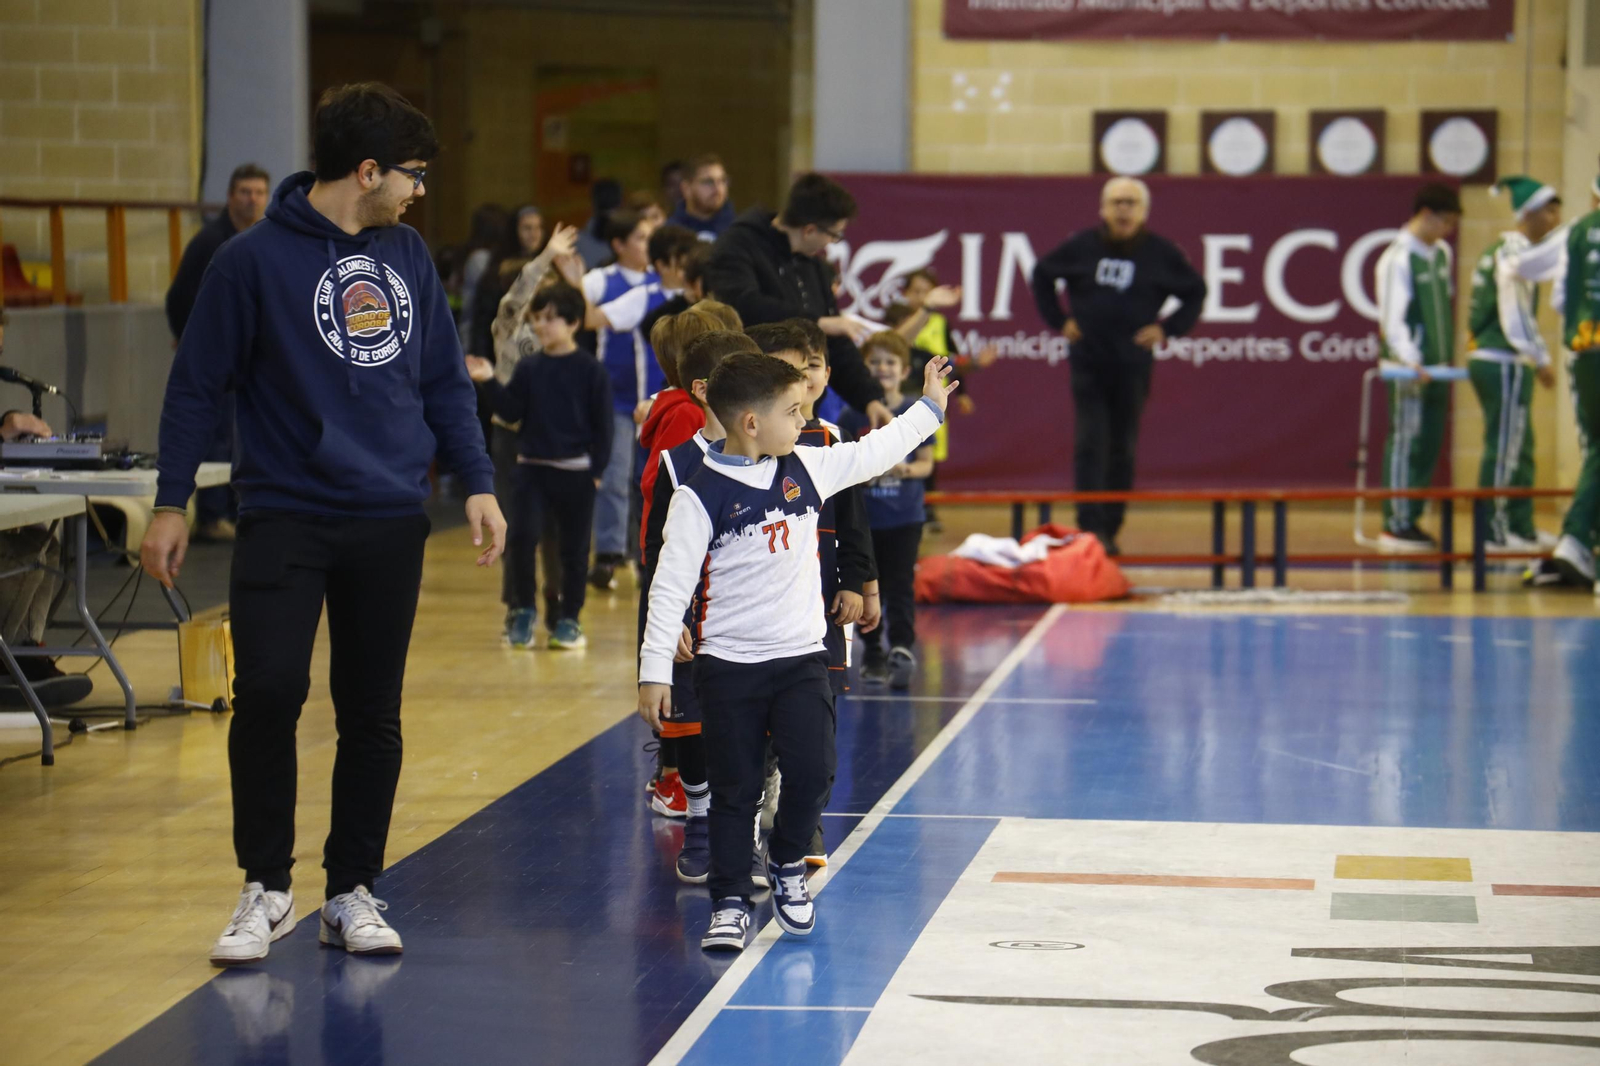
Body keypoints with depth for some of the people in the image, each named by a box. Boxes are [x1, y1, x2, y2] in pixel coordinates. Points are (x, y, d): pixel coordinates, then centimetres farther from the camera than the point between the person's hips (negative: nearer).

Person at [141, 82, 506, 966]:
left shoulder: (408, 257, 9)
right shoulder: (255, 260, -6)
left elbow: (445, 379, 16)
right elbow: (196, 384, -1)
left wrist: (477, 484, 8)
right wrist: (171, 505, -2)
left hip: (391, 524, 4)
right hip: (284, 516, -4)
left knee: (372, 714, 7)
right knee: (268, 692, -14)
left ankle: (352, 892, 19)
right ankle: (266, 886, 3)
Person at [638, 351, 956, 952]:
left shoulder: (807, 468, 3)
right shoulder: (701, 496, -13)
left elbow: (873, 454, 19)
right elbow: (671, 583, -11)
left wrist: (929, 406, 24)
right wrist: (655, 670, -13)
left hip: (801, 657, 4)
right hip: (728, 665, -4)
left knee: (812, 772, -8)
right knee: (734, 790, 3)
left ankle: (787, 866, 19)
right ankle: (730, 902, 17)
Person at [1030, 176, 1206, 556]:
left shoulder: (1162, 253, 0)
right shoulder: (1081, 247, 1)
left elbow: (1195, 292, 13)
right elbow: (1042, 275, 17)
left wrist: (1167, 329, 2)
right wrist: (1059, 320, 8)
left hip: (1133, 366, 1)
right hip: (1088, 363, 0)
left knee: (1123, 450, 5)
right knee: (1090, 445, -10)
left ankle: (1110, 530, 15)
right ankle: (1089, 527, -12)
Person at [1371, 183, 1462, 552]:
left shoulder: (1442, 254, 14)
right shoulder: (1398, 259, -11)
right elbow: (1393, 319, -19)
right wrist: (1410, 361, -31)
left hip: (1436, 368, 8)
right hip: (1409, 370, -8)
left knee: (1429, 445, 8)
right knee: (1405, 442, -6)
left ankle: (1410, 520, 15)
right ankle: (1395, 526, -4)